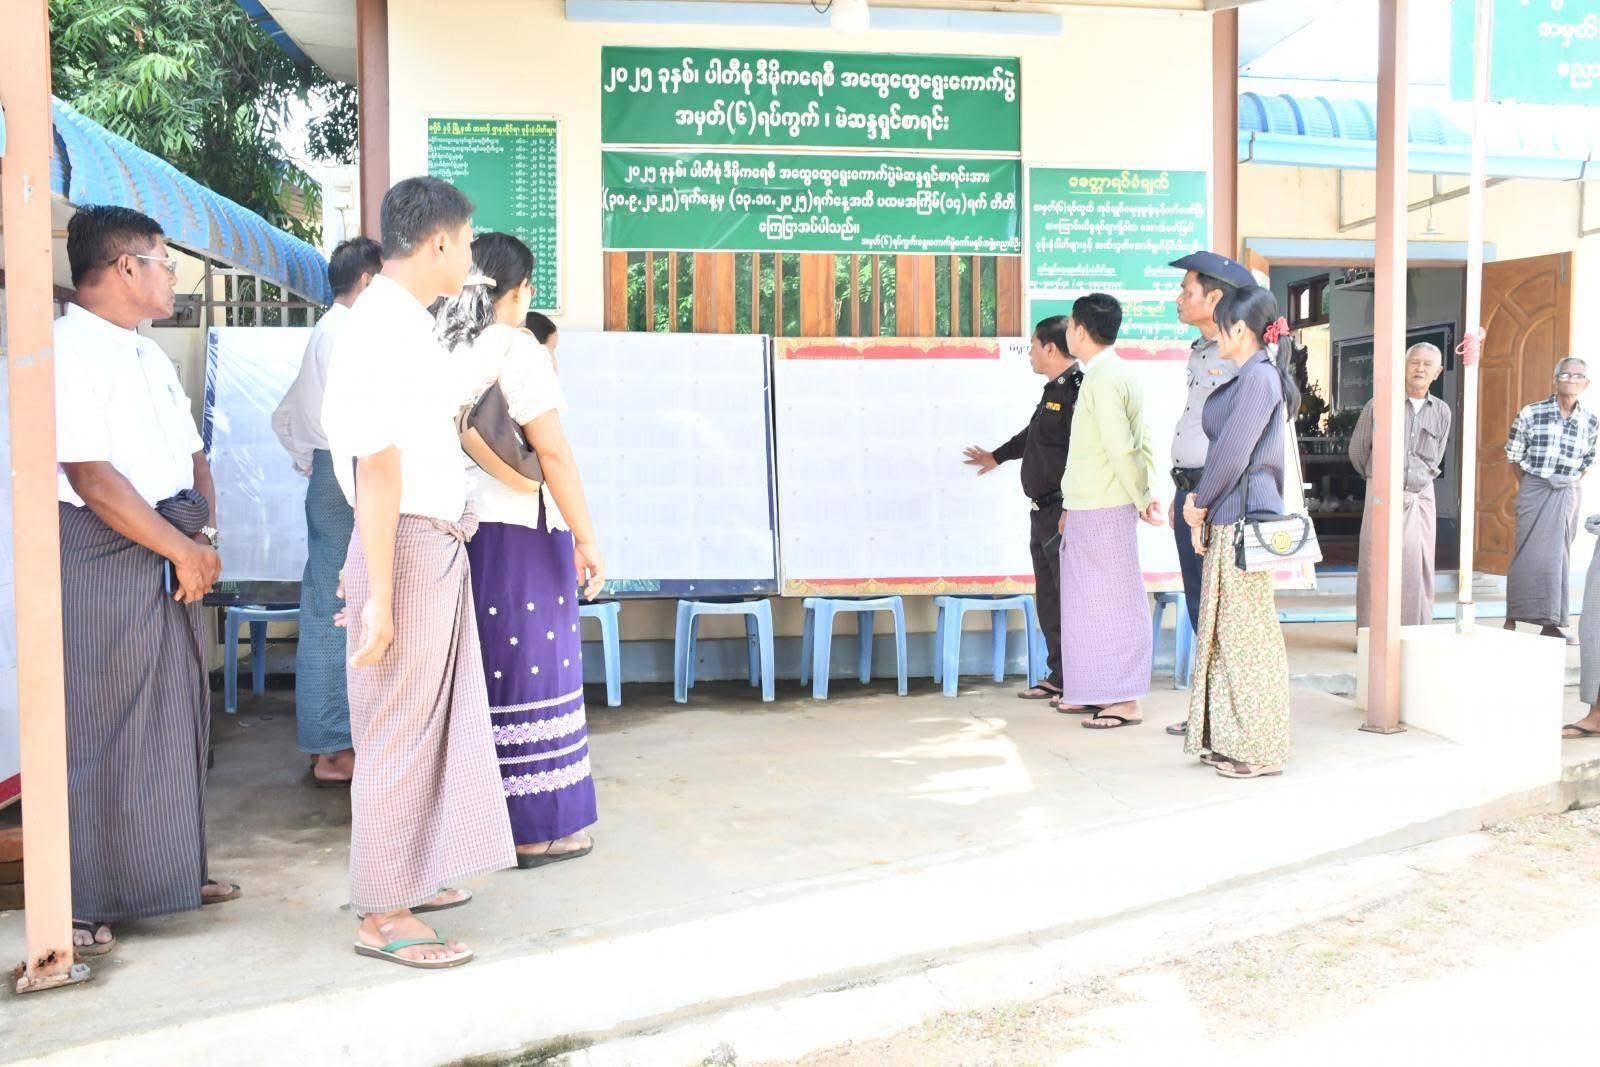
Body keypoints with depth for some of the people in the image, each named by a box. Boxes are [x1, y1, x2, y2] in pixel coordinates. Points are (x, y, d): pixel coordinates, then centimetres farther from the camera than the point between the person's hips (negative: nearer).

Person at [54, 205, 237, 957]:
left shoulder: (150, 356, 15)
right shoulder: (68, 351, -13)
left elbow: (192, 456, 15)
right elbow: (92, 478, -21)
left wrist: (203, 539, -1)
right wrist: (183, 550, -16)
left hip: (169, 558, 9)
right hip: (101, 561, -9)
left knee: (175, 720, 14)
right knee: (98, 731, -1)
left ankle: (170, 870, 28)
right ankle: (82, 901, 11)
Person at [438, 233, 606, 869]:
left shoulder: (443, 348, 10)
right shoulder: (516, 348, -10)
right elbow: (553, 452, -14)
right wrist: (586, 540, -12)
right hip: (515, 532, -7)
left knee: (475, 675, 15)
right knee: (529, 671, 1)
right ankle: (536, 829, 9)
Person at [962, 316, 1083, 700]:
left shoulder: (1076, 390, -14)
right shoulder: (1054, 390, 16)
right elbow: (1032, 434, 34)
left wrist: (1070, 509, -26)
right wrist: (997, 456, 48)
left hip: (1064, 513, -10)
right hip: (1043, 511, 10)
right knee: (1049, 599, 13)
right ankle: (1059, 677, 21)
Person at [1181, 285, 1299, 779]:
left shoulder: (1259, 377, -14)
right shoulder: (1247, 377, 16)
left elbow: (1233, 452, -16)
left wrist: (1200, 503, -4)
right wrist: (1202, 505, 7)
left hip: (1244, 521, -10)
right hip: (1228, 520, 10)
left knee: (1247, 634, -3)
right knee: (1226, 631, 13)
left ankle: (1260, 749, 6)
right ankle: (1231, 738, 22)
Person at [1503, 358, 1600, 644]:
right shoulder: (1531, 414, -5)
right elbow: (1514, 459, 2)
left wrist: (1569, 484, 8)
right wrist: (1533, 485, 3)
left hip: (1568, 494, 3)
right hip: (1535, 491, -3)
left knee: (1558, 556, 7)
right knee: (1528, 554, -4)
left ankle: (1550, 623, 13)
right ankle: (1512, 620, 3)